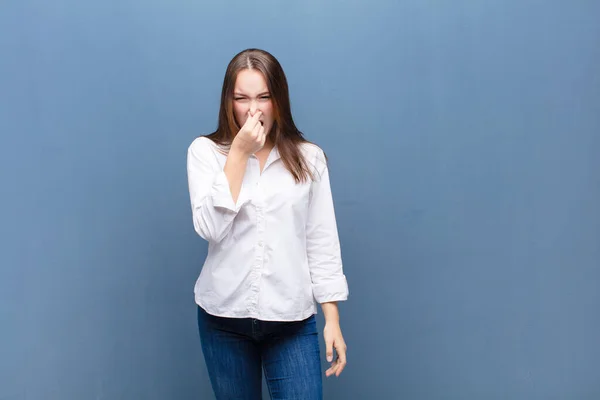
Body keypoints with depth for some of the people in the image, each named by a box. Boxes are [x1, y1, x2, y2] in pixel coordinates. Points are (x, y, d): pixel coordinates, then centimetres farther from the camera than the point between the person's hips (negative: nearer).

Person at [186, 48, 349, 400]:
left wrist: (333, 320, -2)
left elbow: (323, 244, 1)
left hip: (292, 320, 0)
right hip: (224, 317, 1)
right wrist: (239, 153, -15)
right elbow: (210, 228, -13)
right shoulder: (204, 151, -1)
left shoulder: (309, 158, 1)